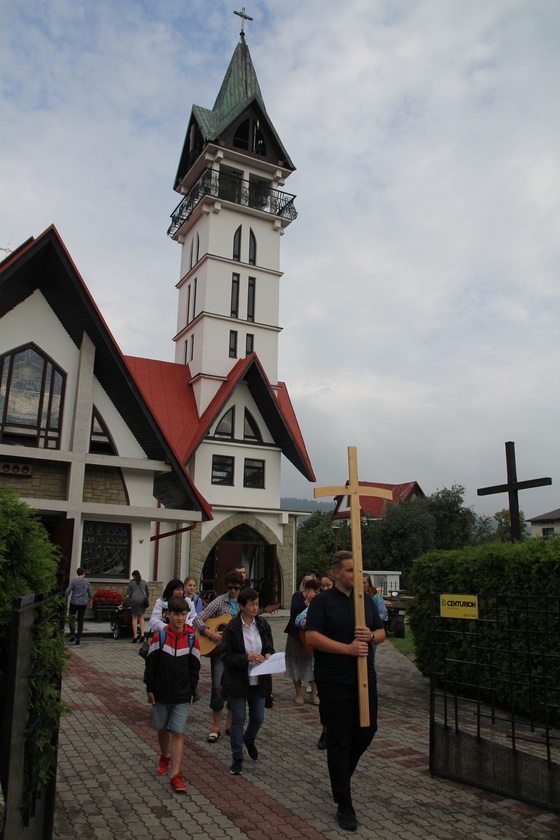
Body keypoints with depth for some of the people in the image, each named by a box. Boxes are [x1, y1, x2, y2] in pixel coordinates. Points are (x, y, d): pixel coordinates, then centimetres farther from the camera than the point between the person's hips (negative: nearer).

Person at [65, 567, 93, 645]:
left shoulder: (73, 581, -5)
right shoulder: (87, 581, 2)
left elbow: (67, 592, -11)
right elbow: (90, 593, 7)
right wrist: (90, 602, 20)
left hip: (74, 603, -2)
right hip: (83, 603, 2)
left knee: (71, 618, 15)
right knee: (80, 620, 10)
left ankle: (72, 634, 1)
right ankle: (78, 638, 9)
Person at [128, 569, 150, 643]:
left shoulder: (131, 583, 6)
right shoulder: (144, 582, 13)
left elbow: (129, 593, 7)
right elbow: (148, 593, 13)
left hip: (135, 600, -3)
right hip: (143, 600, 3)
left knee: (135, 618, 4)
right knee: (141, 617, 14)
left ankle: (135, 636, 1)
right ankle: (142, 634, 3)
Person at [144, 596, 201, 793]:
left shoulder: (192, 638, -6)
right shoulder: (159, 636, -9)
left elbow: (195, 667, 2)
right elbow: (151, 664, -2)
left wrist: (192, 691, 4)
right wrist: (150, 689, -1)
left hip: (182, 695, -1)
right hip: (161, 693, 1)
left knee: (178, 733, -3)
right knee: (162, 728, 17)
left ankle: (175, 775, 2)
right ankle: (164, 757, 43)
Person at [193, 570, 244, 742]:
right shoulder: (219, 601, -6)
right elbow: (197, 620, -9)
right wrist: (210, 633, -22)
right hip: (219, 648, -3)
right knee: (218, 687, -7)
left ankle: (230, 724, 26)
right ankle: (216, 726, 10)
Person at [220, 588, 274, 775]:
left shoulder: (263, 624, 0)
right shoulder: (232, 628, -13)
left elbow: (270, 648, 11)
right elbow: (226, 657, -12)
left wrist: (268, 655, -12)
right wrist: (247, 658, -25)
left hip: (259, 681, 4)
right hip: (237, 681, -4)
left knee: (258, 718, 14)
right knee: (238, 719, 3)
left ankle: (249, 740, 46)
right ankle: (237, 759, 21)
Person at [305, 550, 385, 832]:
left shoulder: (366, 600, 9)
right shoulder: (322, 601, -8)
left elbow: (382, 633, 13)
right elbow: (312, 636, -16)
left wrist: (371, 635, -11)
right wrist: (348, 648, -22)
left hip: (365, 678, 5)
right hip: (334, 681, -5)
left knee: (366, 731, 14)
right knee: (339, 740, 3)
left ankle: (341, 773, 42)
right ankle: (344, 806, 15)